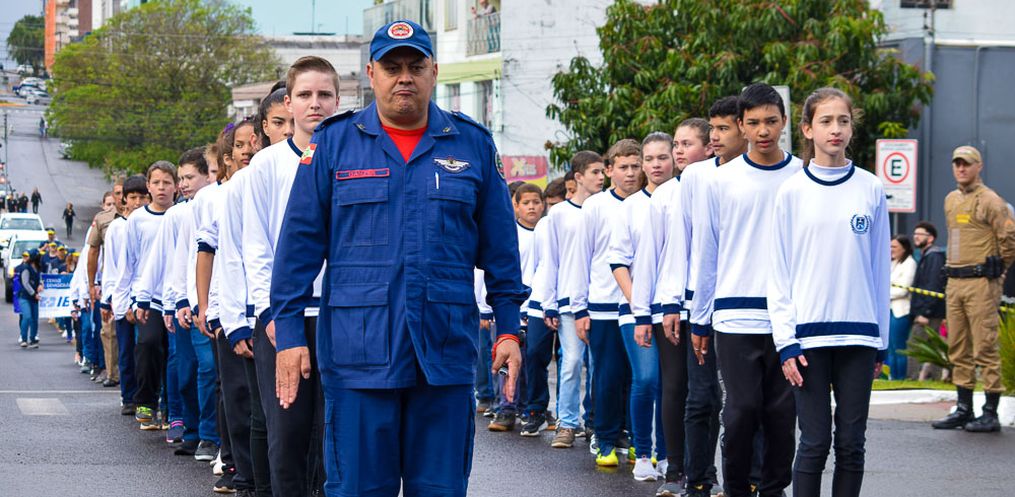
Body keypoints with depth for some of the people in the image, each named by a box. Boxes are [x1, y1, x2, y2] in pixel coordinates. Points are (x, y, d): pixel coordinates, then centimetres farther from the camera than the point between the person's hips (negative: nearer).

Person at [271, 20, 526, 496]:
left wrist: (509, 330, 6)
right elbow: (298, 244, 3)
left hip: (446, 352, 2)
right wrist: (289, 333, -2)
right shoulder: (334, 143, 5)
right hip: (358, 353, -1)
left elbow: (500, 249, 12)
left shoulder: (472, 145, 9)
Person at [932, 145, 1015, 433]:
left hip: (981, 282, -8)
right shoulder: (950, 201, 16)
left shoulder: (989, 200, -8)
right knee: (958, 348, 10)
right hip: (954, 282, 8)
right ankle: (963, 409, 16)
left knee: (985, 347, -7)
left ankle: (991, 413, -4)